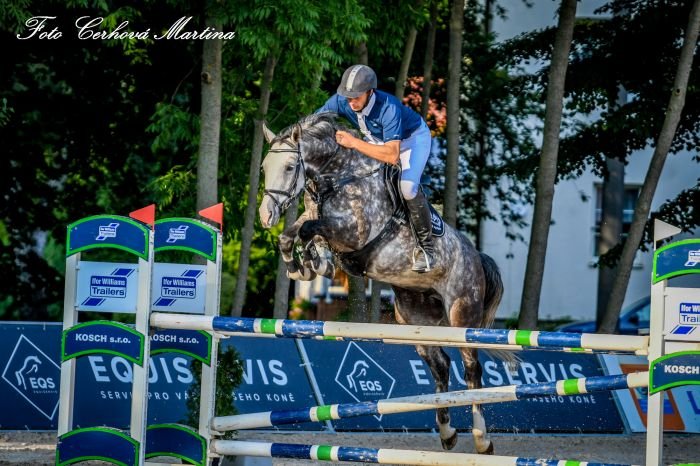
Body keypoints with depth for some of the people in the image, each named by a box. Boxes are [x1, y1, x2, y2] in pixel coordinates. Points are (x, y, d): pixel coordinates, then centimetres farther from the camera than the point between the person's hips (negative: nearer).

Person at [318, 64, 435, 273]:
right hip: (377, 139, 7)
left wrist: (354, 143, -51)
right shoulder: (340, 101, -25)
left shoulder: (389, 108, -42)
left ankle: (426, 245, -9)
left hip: (413, 138, -7)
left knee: (408, 187, -28)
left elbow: (392, 155, -48)